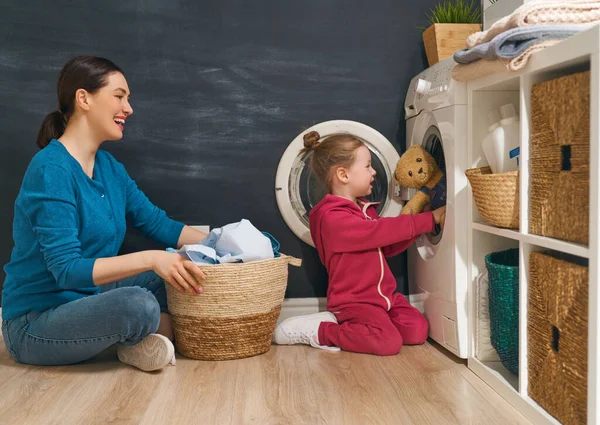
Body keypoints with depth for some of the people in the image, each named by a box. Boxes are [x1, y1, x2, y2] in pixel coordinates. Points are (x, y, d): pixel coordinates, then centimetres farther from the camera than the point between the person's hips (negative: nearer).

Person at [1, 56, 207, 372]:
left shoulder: (109, 167, 5)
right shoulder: (50, 170, -21)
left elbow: (158, 223, 9)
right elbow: (67, 270, -26)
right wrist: (150, 259, -35)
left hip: (84, 300, 9)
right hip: (34, 324, -8)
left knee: (181, 270, 5)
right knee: (138, 305, -32)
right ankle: (166, 327, -1)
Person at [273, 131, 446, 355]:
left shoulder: (365, 209, 12)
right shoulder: (333, 217, -19)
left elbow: (388, 247, 17)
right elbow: (379, 231, -26)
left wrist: (418, 224, 3)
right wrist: (428, 219, -20)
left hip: (383, 294, 9)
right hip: (353, 300, -9)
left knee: (417, 331, -6)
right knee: (388, 342, -26)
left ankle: (343, 322, 6)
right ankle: (318, 330, -7)